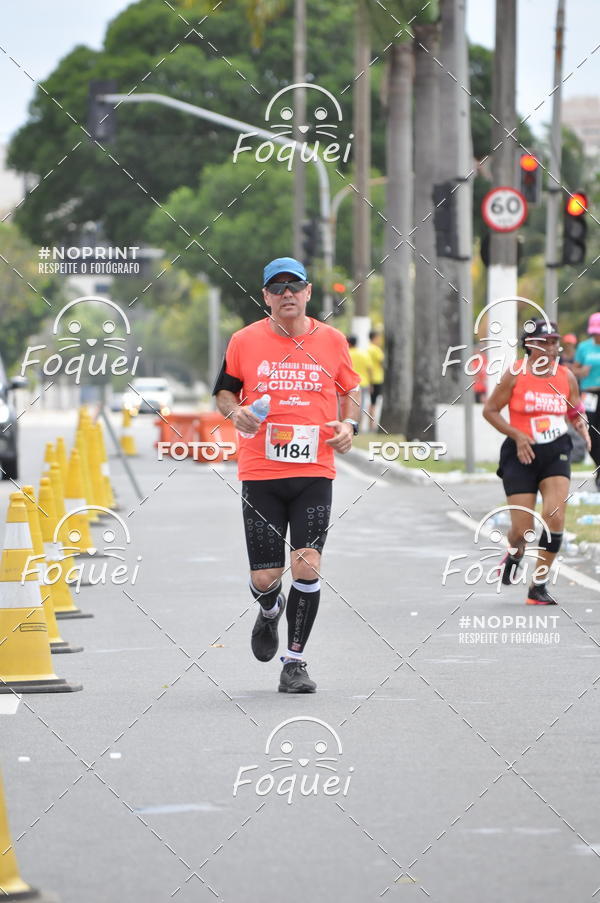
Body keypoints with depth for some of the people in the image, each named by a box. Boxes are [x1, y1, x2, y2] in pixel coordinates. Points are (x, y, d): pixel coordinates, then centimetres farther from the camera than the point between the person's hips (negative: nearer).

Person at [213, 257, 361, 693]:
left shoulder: (331, 340, 5)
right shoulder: (245, 341, 2)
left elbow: (351, 388, 19)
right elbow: (224, 390, 12)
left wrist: (349, 424, 1)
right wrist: (235, 411, -9)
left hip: (314, 473, 0)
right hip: (260, 473, 0)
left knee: (307, 566, -13)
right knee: (264, 578, 0)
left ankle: (295, 661, 1)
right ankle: (270, 611, 38)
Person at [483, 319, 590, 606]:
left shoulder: (566, 376, 4)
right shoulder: (515, 375, -6)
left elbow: (576, 412, 16)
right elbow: (490, 410, -2)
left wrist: (581, 423, -7)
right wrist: (517, 435, -14)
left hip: (556, 453, 2)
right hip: (521, 454, -2)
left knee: (555, 518, -16)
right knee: (522, 530, -3)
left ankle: (538, 587, -4)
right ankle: (514, 555, 36)